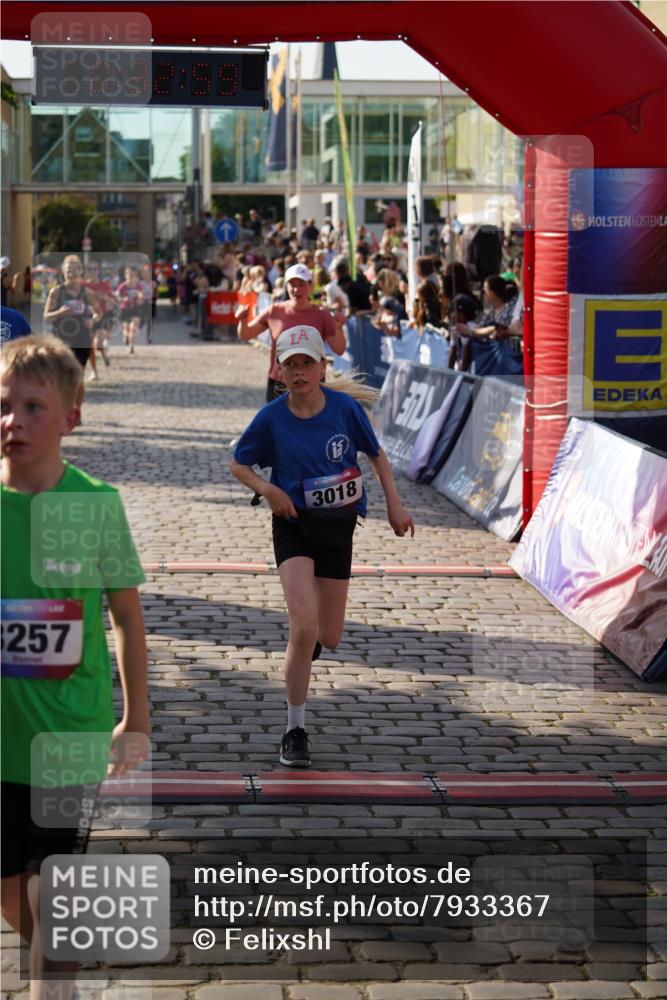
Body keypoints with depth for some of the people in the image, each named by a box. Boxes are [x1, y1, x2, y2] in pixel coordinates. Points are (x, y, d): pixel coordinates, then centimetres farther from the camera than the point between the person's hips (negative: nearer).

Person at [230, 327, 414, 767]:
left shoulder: (346, 407, -8)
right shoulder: (271, 417, -10)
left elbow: (377, 454, 7)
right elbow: (238, 464, 4)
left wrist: (394, 504, 0)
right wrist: (268, 489, -15)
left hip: (338, 528, 2)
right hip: (294, 525, -2)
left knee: (329, 637, 7)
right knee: (304, 626, -19)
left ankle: (307, 642, 49)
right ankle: (296, 731, -5)